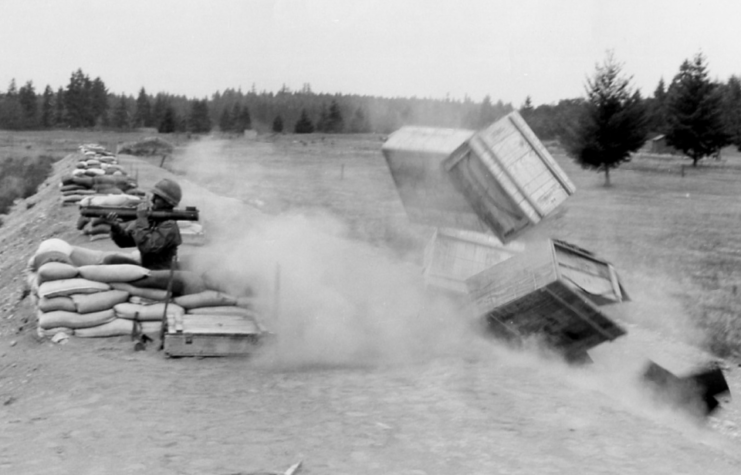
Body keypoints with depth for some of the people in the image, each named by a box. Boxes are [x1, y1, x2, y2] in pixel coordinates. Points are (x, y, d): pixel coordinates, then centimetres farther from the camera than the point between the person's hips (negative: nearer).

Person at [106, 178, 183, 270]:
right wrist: (115, 226, -14)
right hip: (145, 271, 7)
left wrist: (141, 219, -21)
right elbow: (124, 240, 5)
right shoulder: (149, 218, 5)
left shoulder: (169, 226, -17)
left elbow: (146, 247, -26)